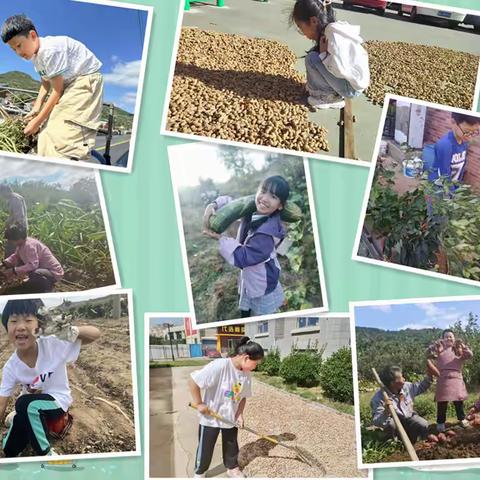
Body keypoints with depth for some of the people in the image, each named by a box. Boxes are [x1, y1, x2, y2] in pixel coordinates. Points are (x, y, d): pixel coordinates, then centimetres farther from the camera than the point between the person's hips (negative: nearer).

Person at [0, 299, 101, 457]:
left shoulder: (53, 344, -24)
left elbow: (95, 333, -27)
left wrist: (72, 330, -47)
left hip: (58, 401, -3)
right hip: (31, 405, 3)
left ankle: (45, 454, -15)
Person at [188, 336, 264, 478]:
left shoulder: (247, 374, -8)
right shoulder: (220, 366, -31)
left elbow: (243, 396, 6)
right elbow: (193, 381, -30)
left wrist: (239, 415, -6)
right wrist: (199, 404, -24)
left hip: (231, 417, 5)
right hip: (210, 417, -5)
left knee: (231, 446, 21)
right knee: (205, 448, 13)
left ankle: (232, 468, 46)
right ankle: (199, 472, 36)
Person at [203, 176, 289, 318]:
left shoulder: (268, 231, -35)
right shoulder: (252, 210, -10)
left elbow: (242, 258, -32)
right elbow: (230, 202, 7)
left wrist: (221, 237, -22)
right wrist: (213, 205, -15)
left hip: (262, 287, -8)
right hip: (249, 279, 9)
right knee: (245, 312, 28)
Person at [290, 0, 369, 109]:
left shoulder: (334, 34, -24)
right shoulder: (330, 29, 3)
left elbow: (339, 70, -31)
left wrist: (323, 53, -18)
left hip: (352, 86, -9)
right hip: (346, 77, 9)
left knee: (312, 59, -17)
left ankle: (331, 97, -3)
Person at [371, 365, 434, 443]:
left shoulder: (407, 386, -11)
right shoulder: (379, 398, -28)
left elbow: (421, 387, 12)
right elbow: (377, 422, -34)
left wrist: (429, 376, -2)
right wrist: (386, 413, -53)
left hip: (409, 417, 4)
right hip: (394, 421, -4)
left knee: (423, 425, -22)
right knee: (390, 424, -37)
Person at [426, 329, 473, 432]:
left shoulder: (458, 350, 13)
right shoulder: (439, 349, 7)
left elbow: (469, 355, -1)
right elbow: (429, 353, -8)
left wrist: (462, 345, -12)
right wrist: (436, 344, -19)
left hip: (456, 378, 2)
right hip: (443, 378, -2)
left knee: (458, 400, 11)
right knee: (442, 401, -3)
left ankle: (462, 419, 29)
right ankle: (440, 422, 6)